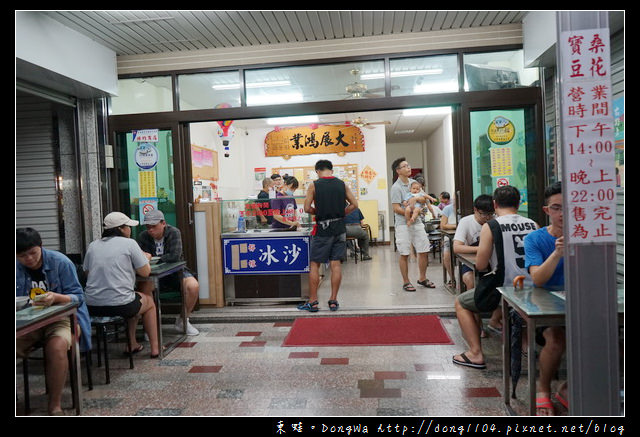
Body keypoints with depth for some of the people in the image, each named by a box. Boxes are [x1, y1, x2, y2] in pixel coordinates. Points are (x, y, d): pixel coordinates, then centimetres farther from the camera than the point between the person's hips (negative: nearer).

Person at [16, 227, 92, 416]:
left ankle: (55, 405, -16)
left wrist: (56, 297, -28)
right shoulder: (16, 267, 2)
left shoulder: (61, 262, -8)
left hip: (61, 317, -3)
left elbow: (78, 297, -8)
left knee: (56, 346, -33)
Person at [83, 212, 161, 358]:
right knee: (149, 301, 25)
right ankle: (154, 348, 25)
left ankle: (132, 344, 34)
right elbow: (145, 272, -3)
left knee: (132, 300, 33)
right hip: (119, 305, -6)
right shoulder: (129, 243, -5)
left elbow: (87, 272, 19)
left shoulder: (92, 246, 11)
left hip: (92, 306, 6)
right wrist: (145, 259, 19)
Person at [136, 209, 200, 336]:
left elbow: (175, 256, -24)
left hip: (175, 272, -1)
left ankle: (182, 321, -2)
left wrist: (153, 258, -20)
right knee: (143, 285, -32)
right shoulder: (143, 236, -4)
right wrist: (144, 257, -33)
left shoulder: (174, 233, -12)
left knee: (193, 286, -27)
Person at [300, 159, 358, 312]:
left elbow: (307, 208, -8)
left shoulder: (314, 185, -5)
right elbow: (354, 204, 5)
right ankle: (333, 301, 10)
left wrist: (319, 212, 10)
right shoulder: (342, 184, 5)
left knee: (314, 264, 5)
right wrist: (340, 213, 12)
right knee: (336, 264, 6)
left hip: (322, 228, -3)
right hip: (339, 228, 3)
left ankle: (313, 301, 8)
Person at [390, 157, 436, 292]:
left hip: (417, 223, 6)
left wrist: (415, 198, -13)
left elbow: (425, 199, 7)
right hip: (403, 224, -6)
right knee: (404, 254, 0)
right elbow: (396, 208, -14)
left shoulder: (413, 182, 11)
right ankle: (406, 282, 11)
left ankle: (422, 278, 25)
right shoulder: (396, 187, -9)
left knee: (424, 251, 9)